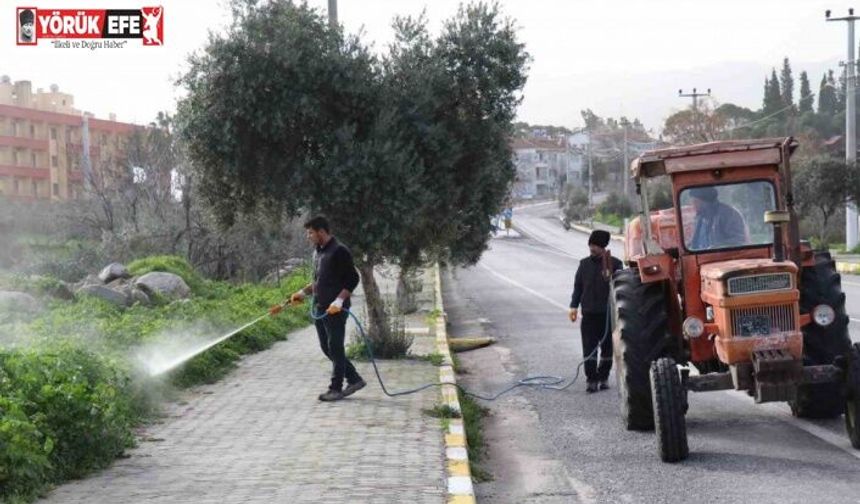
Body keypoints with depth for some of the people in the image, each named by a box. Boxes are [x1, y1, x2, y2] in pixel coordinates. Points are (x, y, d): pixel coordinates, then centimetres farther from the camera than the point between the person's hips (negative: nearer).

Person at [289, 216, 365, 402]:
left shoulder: (339, 251, -12)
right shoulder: (317, 252, 15)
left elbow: (353, 279, -15)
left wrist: (339, 301, -23)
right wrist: (303, 292, 13)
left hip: (335, 310, -9)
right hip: (319, 308, 9)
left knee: (335, 348, -3)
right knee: (327, 348, 11)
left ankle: (336, 388, 4)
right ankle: (354, 379, 19)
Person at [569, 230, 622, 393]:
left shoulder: (614, 263, -2)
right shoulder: (585, 264, 7)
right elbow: (577, 286, 10)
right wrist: (574, 306, 4)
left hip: (608, 313, -1)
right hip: (589, 313, 1)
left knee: (607, 347, 8)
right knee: (589, 348, -4)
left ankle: (603, 377, 20)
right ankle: (591, 379, -1)